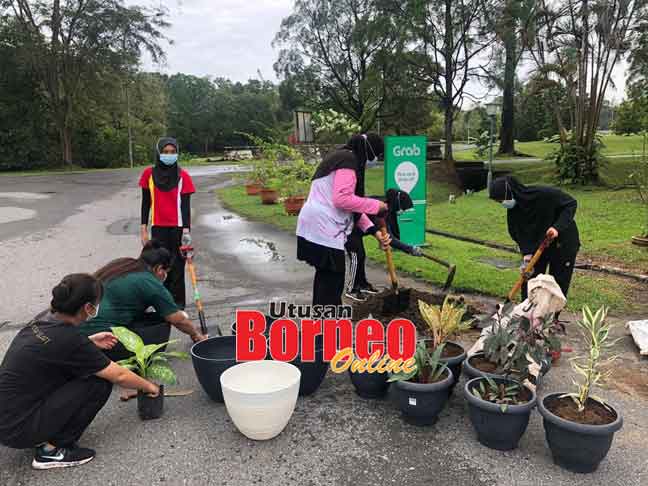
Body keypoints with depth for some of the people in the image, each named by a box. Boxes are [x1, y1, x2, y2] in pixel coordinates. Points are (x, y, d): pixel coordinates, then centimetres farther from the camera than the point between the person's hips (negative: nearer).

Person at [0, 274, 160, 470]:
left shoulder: (43, 322, 0)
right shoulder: (69, 339, -22)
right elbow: (119, 376, -11)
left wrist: (90, 343, 19)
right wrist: (148, 386, 7)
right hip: (17, 430, -8)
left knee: (83, 368, 12)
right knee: (100, 383, -9)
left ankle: (44, 437, 16)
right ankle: (51, 450, 0)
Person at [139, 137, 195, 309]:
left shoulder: (183, 176, -4)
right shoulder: (149, 174, 3)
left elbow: (186, 204, -6)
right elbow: (146, 203, 7)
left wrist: (186, 230, -16)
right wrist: (144, 230, 4)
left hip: (178, 227, -2)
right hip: (158, 228, 2)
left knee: (177, 267, 3)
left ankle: (178, 306, 11)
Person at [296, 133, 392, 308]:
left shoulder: (341, 158, 23)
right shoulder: (349, 160, -9)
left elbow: (351, 203, 21)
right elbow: (342, 199, -22)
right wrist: (375, 205, -10)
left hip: (318, 226, 10)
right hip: (323, 228, -10)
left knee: (325, 275, 19)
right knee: (333, 278, -3)